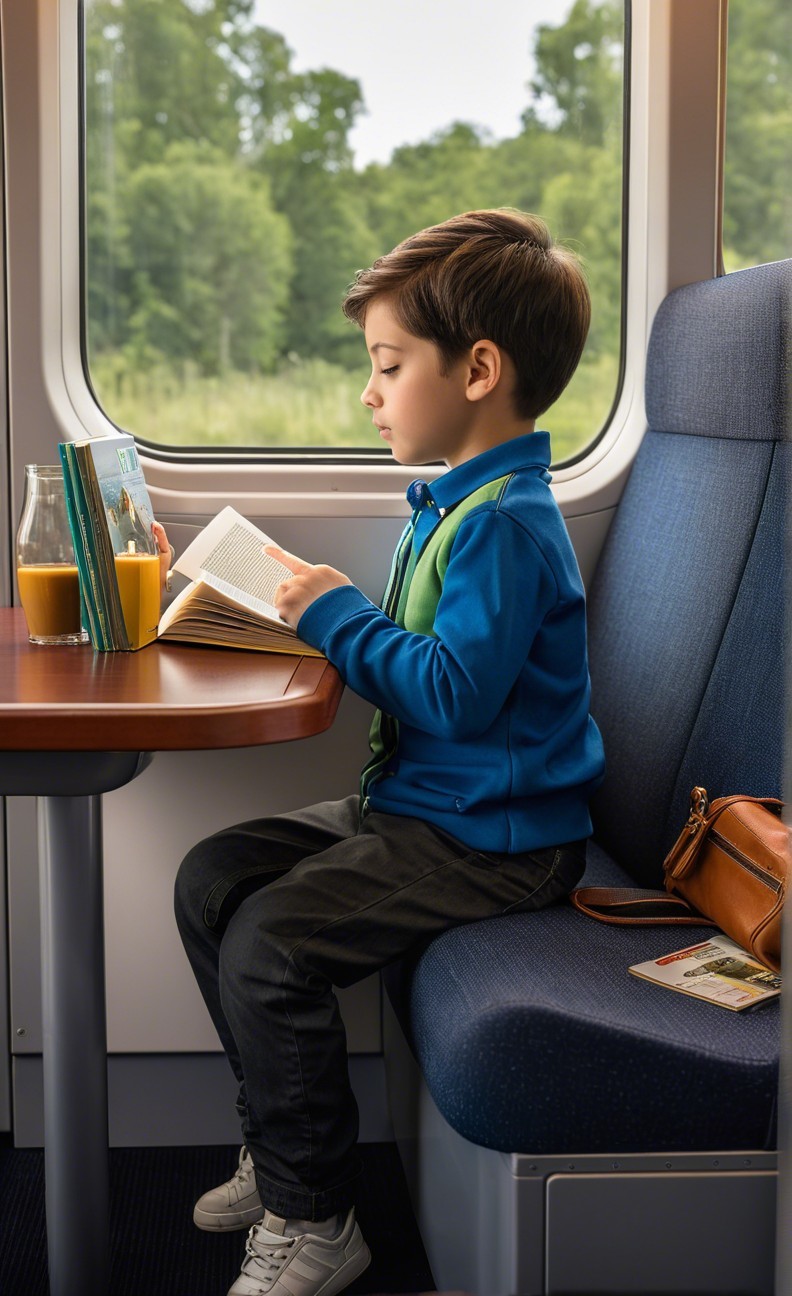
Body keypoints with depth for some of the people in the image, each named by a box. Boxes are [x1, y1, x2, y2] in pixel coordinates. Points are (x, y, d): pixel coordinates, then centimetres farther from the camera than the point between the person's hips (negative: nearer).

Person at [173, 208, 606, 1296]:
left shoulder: (506, 522, -20)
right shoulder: (456, 499, 13)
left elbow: (455, 691, -28)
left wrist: (340, 616, -16)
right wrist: (330, 616, 7)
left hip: (489, 840, -11)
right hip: (415, 802, 11)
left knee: (269, 943, -21)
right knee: (212, 878, 7)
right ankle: (282, 1146, 19)